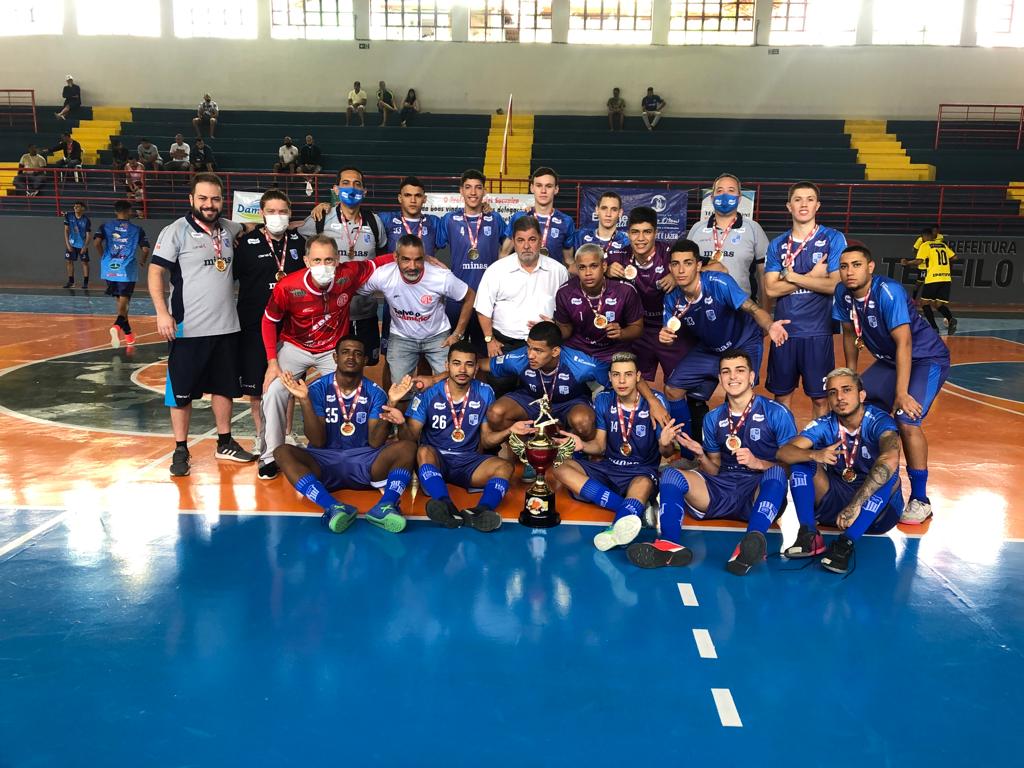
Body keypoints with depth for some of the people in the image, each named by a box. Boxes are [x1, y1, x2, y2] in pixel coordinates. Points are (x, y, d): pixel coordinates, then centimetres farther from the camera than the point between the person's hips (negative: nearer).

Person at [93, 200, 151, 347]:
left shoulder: (106, 227, 7)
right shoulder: (137, 229, 4)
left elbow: (97, 243, -7)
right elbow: (145, 249, -3)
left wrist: (103, 258, 10)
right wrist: (142, 261, 17)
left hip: (110, 270, 3)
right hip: (127, 270, -3)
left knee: (120, 301, 18)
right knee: (123, 302, -4)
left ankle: (128, 333, 28)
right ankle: (117, 326, -32)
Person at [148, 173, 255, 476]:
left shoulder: (229, 229, 7)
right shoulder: (177, 231, -7)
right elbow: (155, 271, -10)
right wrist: (162, 312, -20)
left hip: (226, 326, 5)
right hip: (188, 328, -5)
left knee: (224, 386, 14)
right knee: (182, 391, 3)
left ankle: (225, 443, 28)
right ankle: (181, 450, 14)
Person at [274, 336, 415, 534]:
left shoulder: (375, 393, 1)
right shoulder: (318, 389, -2)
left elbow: (375, 443, -6)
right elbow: (318, 442, -9)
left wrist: (386, 419, -28)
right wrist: (304, 401, -21)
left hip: (364, 465, 1)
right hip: (323, 463, -1)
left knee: (408, 447, -23)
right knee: (283, 452, -29)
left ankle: (385, 505, -48)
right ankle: (334, 507, -48)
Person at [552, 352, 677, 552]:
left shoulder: (654, 401, -8)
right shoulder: (603, 401, 2)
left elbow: (666, 453, -7)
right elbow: (600, 445, 5)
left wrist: (666, 444, -32)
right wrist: (582, 445, -18)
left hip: (642, 471, -4)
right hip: (609, 468, 4)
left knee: (644, 484, -38)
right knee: (559, 466, -18)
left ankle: (617, 528, -69)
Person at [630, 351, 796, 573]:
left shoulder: (777, 413, 1)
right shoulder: (713, 419, 14)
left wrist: (758, 463, -19)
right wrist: (701, 456, -4)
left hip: (761, 491, -3)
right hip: (723, 491, 4)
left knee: (776, 472, -35)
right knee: (671, 474, -17)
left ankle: (750, 546, -56)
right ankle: (670, 544, -41)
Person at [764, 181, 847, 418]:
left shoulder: (833, 239, 0)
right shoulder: (777, 245, 8)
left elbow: (835, 285, -10)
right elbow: (771, 289, -3)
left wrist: (792, 276, -7)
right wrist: (812, 277, -9)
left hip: (818, 333, -2)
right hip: (784, 331, 3)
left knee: (820, 397, 6)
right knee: (781, 395, 11)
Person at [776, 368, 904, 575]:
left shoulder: (879, 421, -18)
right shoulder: (825, 425, -6)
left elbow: (890, 459, -39)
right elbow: (783, 452, -17)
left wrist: (856, 504, -46)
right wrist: (814, 455, -38)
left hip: (879, 511, -3)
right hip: (835, 503, 3)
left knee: (887, 473, -32)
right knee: (801, 459, -14)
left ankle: (845, 544, -33)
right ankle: (809, 536, -23)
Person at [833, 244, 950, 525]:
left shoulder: (888, 292, -29)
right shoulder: (843, 294, -8)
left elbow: (904, 343, -32)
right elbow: (850, 335, 7)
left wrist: (902, 393, -35)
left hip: (927, 359, -8)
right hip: (889, 359, 8)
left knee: (906, 421, -24)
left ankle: (920, 500, -11)